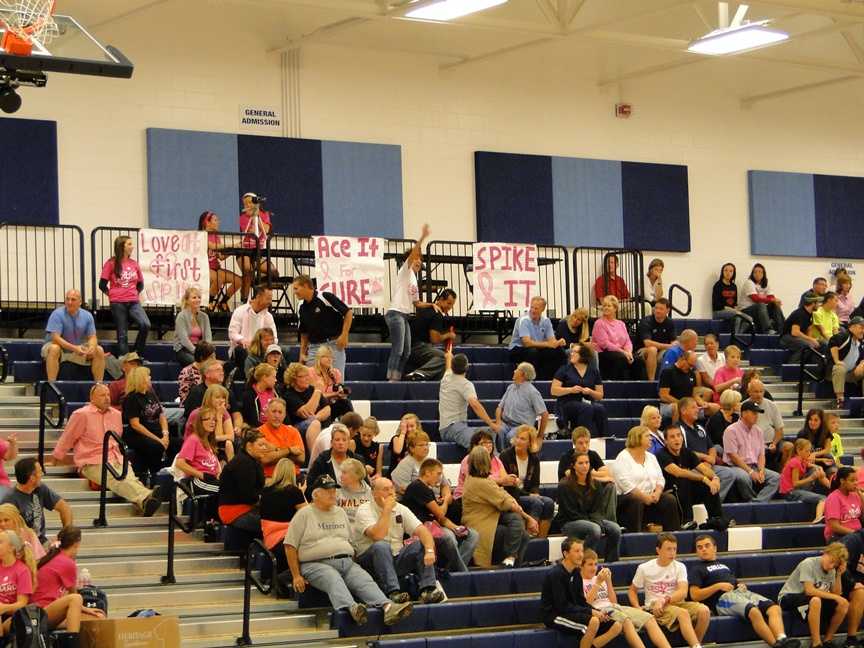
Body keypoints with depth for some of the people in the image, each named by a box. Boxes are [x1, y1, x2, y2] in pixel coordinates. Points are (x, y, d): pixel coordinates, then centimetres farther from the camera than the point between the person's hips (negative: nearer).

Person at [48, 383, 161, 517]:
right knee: (117, 479, -35)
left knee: (130, 478, -29)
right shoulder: (82, 415, 2)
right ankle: (145, 498, -63)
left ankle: (144, 502, -60)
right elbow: (66, 439, 9)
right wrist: (53, 461, 16)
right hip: (93, 463, -6)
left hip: (116, 459, 6)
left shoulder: (116, 415, 19)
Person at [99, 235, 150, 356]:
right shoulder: (111, 263, -2)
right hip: (118, 304, -3)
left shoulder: (134, 264, 9)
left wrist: (133, 294, 7)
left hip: (133, 302, 3)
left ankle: (137, 354, -4)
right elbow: (102, 285, 1)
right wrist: (114, 296, 9)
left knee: (146, 324, -20)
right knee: (122, 335, 0)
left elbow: (140, 285, 17)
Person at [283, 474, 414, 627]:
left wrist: (353, 567, 9)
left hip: (346, 563, 5)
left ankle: (387, 607, -49)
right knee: (334, 579, -37)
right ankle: (351, 608, -65)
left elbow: (352, 543, 26)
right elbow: (290, 546, 2)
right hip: (317, 564, -5)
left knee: (364, 579, -24)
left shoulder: (341, 513, 24)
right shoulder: (304, 514, 7)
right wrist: (297, 576, -6)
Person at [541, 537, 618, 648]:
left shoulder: (576, 573, 11)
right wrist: (591, 612, -19)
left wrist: (597, 612, -5)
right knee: (593, 621, -35)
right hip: (555, 615, -9)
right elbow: (562, 606, -19)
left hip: (573, 613, 9)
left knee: (616, 627, -4)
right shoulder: (555, 574, -16)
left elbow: (581, 601, 14)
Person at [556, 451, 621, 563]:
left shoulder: (596, 484, 9)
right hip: (569, 523, -6)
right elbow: (571, 513, -11)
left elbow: (598, 509, 5)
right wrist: (595, 525, -17)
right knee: (594, 529, -35)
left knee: (615, 529, -21)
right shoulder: (565, 485, -8)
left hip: (592, 521, 6)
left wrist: (598, 524, -17)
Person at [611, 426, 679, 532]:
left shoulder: (651, 457, 18)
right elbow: (624, 482, -19)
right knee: (637, 501, -39)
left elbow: (660, 479, 13)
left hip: (650, 497, 7)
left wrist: (657, 492, -9)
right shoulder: (623, 458, -7)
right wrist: (643, 496, -22)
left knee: (670, 500, -15)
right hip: (626, 497, -7)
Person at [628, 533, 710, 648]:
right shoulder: (644, 568, 2)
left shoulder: (680, 567, 5)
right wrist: (637, 608, -8)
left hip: (677, 603, 3)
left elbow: (683, 592, -8)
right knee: (683, 613, -35)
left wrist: (664, 600, -24)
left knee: (704, 610, -26)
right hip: (655, 607, -3)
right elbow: (632, 591, 11)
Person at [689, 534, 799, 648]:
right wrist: (718, 586, -7)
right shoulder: (697, 569, 14)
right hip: (723, 598, -6)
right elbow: (694, 596, 0)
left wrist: (743, 586, 12)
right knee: (754, 611, -37)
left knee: (775, 608, -23)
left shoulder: (723, 565, 34)